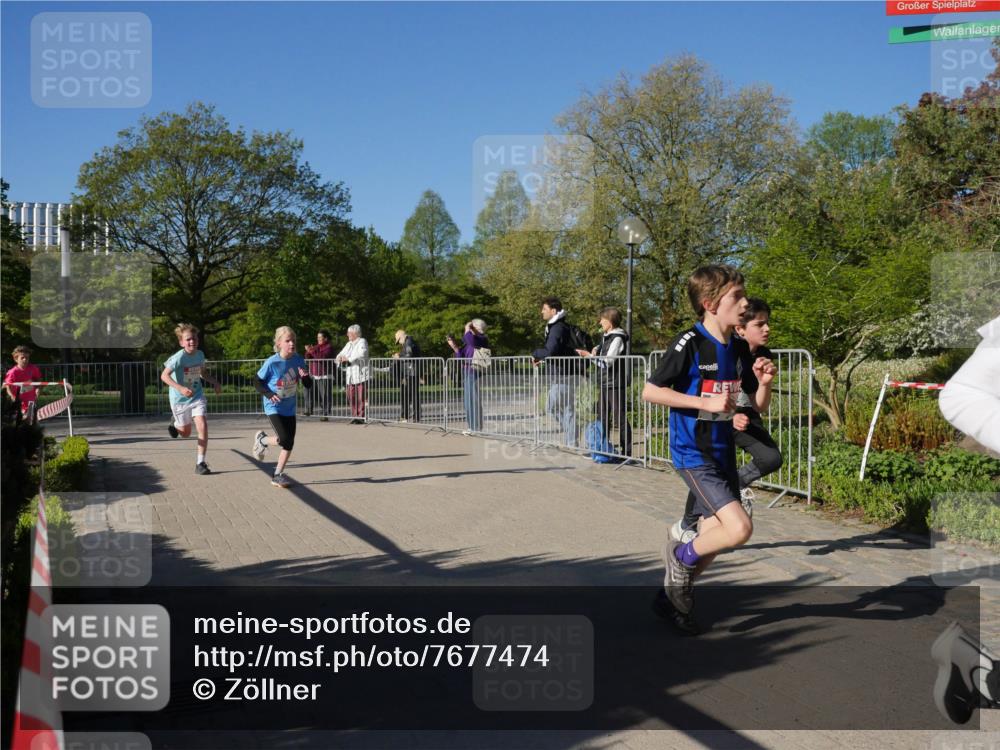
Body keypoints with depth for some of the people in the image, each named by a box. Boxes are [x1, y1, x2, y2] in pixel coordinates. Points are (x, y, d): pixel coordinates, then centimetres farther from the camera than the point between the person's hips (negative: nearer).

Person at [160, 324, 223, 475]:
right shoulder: (179, 357, -22)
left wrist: (215, 383, 1)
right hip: (180, 400, -3)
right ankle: (175, 424, 49)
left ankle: (200, 463, -8)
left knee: (203, 427, -16)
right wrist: (180, 388, -41)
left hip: (197, 397, 3)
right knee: (186, 433, 12)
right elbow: (164, 375, -28)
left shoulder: (200, 354, -3)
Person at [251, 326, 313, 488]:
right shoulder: (272, 362, -18)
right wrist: (269, 394, -21)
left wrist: (306, 377, -22)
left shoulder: (298, 360, -7)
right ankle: (262, 439, 14)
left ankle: (277, 475, 19)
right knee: (283, 439, -19)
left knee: (289, 443, 4)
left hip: (289, 408, 5)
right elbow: (257, 381, -7)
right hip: (273, 407, -5)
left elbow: (309, 385, 0)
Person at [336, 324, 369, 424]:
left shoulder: (362, 342, -2)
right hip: (351, 375, 7)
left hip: (360, 375, -7)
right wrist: (340, 357, 0)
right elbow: (341, 354, 24)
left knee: (361, 397, -7)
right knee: (351, 397, 2)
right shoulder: (349, 344, 22)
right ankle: (354, 416, 9)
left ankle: (361, 417, -4)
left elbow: (361, 355, -19)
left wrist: (348, 359, -18)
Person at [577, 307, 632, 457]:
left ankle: (626, 451, -1)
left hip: (616, 384, -9)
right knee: (602, 417, 14)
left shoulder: (617, 338, -14)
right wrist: (595, 350, 10)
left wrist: (589, 355, -10)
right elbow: (600, 348, 33)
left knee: (619, 418, -6)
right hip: (605, 383, 9)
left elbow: (607, 362, -18)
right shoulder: (606, 337, 13)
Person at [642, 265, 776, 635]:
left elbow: (760, 407, 12)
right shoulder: (690, 344, -15)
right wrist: (707, 402, -20)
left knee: (715, 538, 13)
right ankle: (682, 555, 8)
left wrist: (764, 382, -9)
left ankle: (672, 597, 33)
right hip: (693, 455, -8)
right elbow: (650, 391, -17)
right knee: (740, 528, -20)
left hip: (723, 454, 8)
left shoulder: (737, 348, 5)